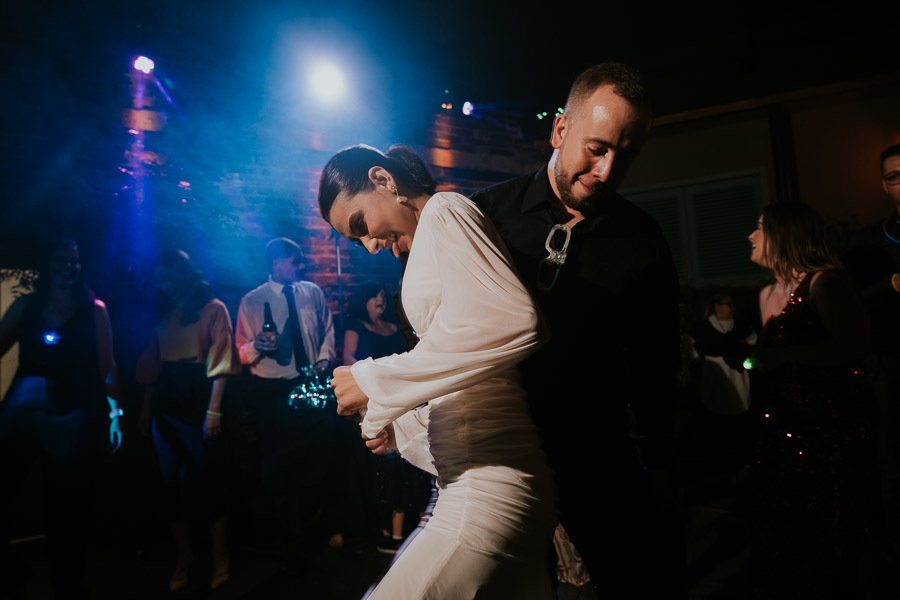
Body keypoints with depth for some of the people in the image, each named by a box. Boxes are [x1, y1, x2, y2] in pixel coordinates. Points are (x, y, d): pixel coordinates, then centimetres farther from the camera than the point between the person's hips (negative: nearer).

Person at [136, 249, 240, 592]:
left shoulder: (213, 309, -2)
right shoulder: (164, 313, 14)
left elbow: (220, 362, -10)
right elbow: (153, 364, 15)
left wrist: (214, 410, -17)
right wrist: (146, 407, 9)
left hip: (198, 405, -5)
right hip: (165, 407, 5)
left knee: (205, 481, 2)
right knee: (172, 483, 7)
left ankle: (219, 554, 17)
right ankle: (183, 554, 20)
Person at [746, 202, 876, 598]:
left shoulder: (824, 281, -11)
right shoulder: (767, 294, 15)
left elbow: (853, 347, -21)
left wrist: (782, 354, -19)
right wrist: (750, 356, 8)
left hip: (830, 429, -7)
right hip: (782, 432, 8)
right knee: (781, 537, 12)